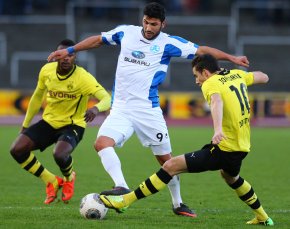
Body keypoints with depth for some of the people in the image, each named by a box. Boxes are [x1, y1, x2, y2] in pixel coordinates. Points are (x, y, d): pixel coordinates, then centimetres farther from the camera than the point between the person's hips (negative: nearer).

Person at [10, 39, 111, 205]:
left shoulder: (83, 77, -22)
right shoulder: (47, 71, -6)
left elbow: (107, 99, -30)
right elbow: (38, 97, 11)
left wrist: (96, 108, -54)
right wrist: (25, 125, 16)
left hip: (72, 125, -5)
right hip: (49, 121, 5)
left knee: (60, 155, -35)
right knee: (17, 149, -13)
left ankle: (69, 178, 5)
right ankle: (52, 182, 7)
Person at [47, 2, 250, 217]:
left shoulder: (168, 44, -5)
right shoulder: (126, 32, 5)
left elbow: (202, 50, -6)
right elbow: (98, 40, 20)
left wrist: (232, 58, -15)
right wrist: (69, 50, 21)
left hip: (148, 110, -2)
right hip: (120, 109, 2)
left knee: (165, 158, 5)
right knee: (102, 143, -25)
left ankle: (178, 204, 23)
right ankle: (121, 187, -34)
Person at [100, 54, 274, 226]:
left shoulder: (210, 84, -11)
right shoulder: (237, 74, 11)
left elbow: (217, 101, -34)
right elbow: (264, 78, 28)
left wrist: (218, 129, -52)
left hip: (225, 149, -8)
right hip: (243, 146, 8)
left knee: (171, 166, -8)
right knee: (230, 177, 41)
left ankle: (125, 201, -11)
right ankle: (263, 217, 48)